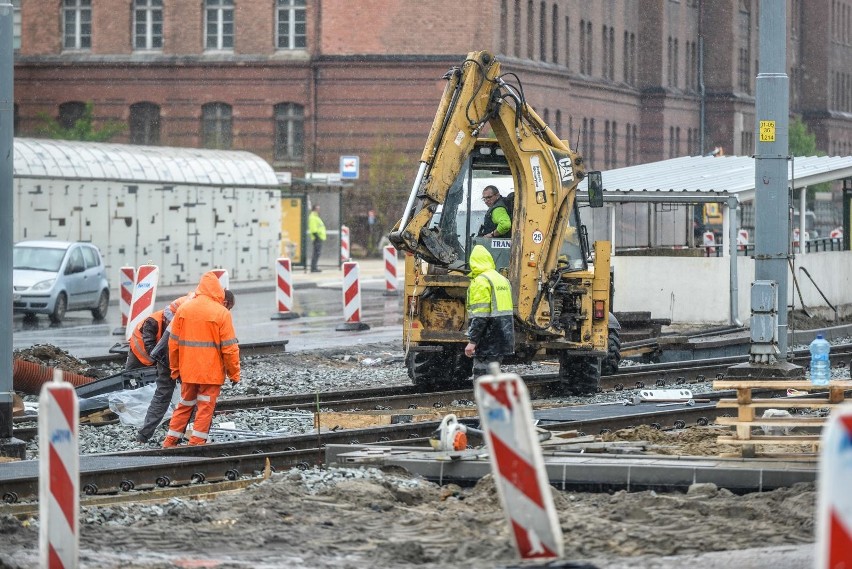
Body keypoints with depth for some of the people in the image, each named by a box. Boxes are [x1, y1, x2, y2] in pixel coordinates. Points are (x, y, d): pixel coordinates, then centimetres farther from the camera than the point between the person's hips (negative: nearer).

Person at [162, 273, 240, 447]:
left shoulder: (183, 309, 2)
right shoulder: (221, 313, -11)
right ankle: (196, 444, 2)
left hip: (188, 371, 4)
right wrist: (234, 374, -2)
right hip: (212, 372, -4)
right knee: (205, 408, 3)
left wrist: (175, 370, 16)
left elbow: (173, 343, 7)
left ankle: (170, 441, 20)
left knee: (184, 405, 17)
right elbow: (229, 348, -11)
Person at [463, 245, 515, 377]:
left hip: (488, 342, -9)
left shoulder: (481, 281, -12)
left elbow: (480, 316, -20)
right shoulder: (502, 279, 17)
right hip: (502, 341, 9)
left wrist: (472, 341, -18)